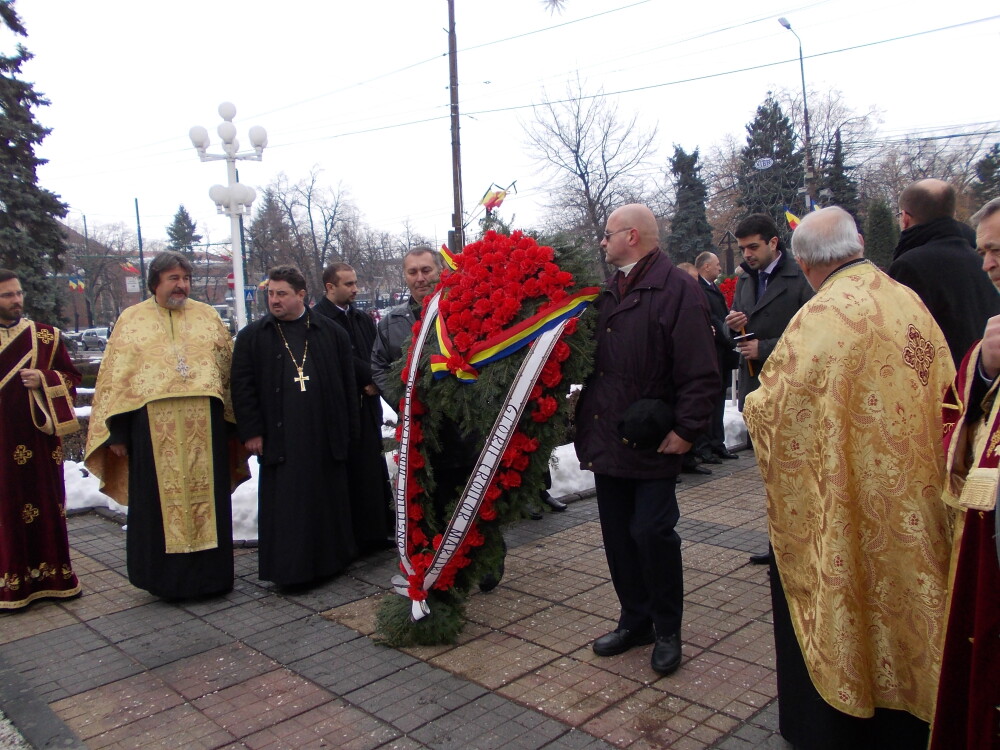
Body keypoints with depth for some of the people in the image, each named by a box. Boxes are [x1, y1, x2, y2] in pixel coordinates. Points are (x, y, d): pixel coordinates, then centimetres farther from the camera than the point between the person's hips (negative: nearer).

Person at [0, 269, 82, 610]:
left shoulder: (46, 335, 7)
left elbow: (72, 377, 8)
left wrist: (44, 380, -11)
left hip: (39, 438, 1)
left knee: (46, 503, 7)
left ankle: (51, 574, 19)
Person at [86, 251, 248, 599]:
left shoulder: (208, 316, 10)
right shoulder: (131, 320, 7)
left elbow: (229, 368, 10)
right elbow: (114, 377, 5)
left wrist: (231, 420, 4)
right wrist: (117, 431, -2)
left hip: (205, 426, 1)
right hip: (152, 426, -1)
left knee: (208, 498, 6)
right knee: (160, 502, 6)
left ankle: (211, 573, 19)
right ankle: (166, 578, 19)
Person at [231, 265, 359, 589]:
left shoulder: (331, 332, 7)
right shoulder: (252, 336, 6)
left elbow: (348, 383, 7)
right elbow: (242, 386, 3)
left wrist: (350, 429, 4)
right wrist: (251, 430, -4)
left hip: (326, 437, 1)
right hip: (280, 438, -1)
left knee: (329, 499, 9)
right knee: (285, 506, 1)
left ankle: (331, 558, 24)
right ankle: (289, 569, 12)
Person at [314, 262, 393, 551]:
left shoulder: (363, 319, 15)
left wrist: (374, 381, -7)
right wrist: (369, 377, -7)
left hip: (368, 405, 7)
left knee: (374, 469, 9)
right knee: (351, 471, -4)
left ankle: (377, 530, 17)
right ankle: (352, 535, 6)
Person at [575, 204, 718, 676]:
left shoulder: (678, 290, -10)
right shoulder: (608, 293, 14)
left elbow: (700, 372, -15)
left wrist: (686, 428, -17)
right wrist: (585, 419, 14)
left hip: (652, 442, -7)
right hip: (606, 439, 8)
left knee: (653, 532, -3)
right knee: (618, 536, 13)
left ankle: (667, 631, 17)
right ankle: (635, 621, 30)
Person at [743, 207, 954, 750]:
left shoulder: (820, 319, -21)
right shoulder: (910, 301, -2)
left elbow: (770, 409, -17)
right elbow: (943, 387, 9)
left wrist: (754, 403, 4)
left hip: (840, 499, -6)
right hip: (914, 500, 7)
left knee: (839, 601, 10)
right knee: (903, 593, 21)